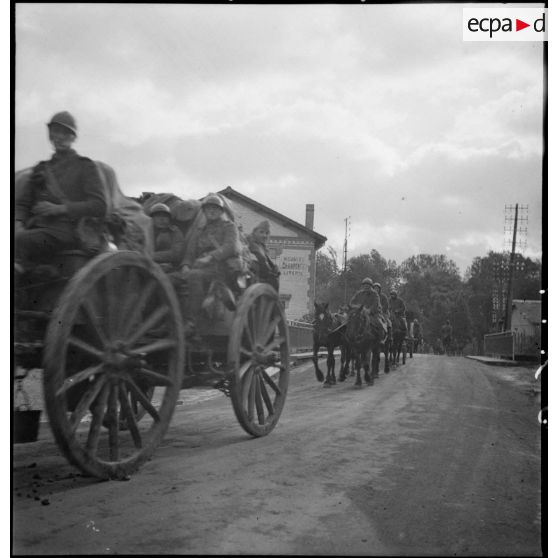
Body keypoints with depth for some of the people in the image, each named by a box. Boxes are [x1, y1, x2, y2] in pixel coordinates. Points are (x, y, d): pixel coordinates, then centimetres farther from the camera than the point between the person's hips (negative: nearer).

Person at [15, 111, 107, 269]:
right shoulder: (41, 169, 28)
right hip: (35, 229, 5)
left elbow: (99, 207, -1)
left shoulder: (84, 166, 12)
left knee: (18, 240, -34)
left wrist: (60, 209, -11)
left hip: (65, 231, -5)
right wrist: (18, 224, 0)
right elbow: (21, 203, 23)